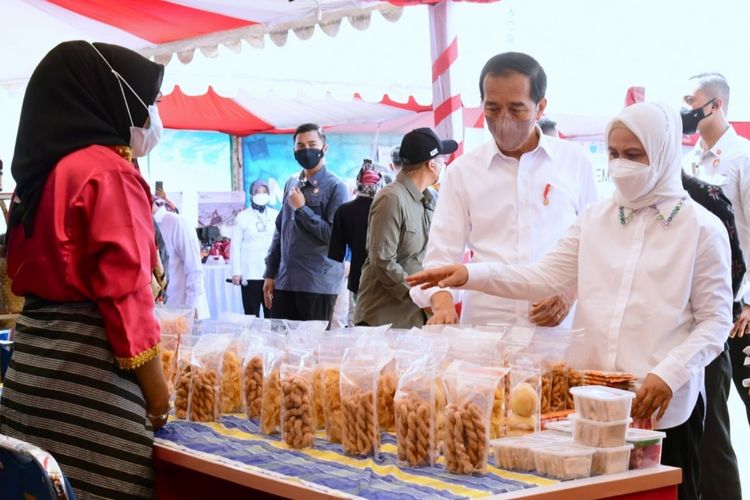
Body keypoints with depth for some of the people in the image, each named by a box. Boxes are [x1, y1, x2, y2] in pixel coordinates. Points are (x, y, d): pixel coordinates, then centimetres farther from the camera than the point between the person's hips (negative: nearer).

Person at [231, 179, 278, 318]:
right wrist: (236, 272, -3)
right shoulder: (242, 217, 4)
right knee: (252, 315, -1)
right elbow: (235, 245, 3)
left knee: (272, 315, -1)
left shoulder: (276, 215, 10)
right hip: (250, 274, -2)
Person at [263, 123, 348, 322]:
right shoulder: (291, 184, 14)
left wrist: (301, 209, -11)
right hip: (284, 282, 6)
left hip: (318, 285, -5)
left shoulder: (335, 188, -5)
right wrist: (270, 273, 14)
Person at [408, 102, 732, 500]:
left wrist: (670, 375, -15)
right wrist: (471, 274, -9)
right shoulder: (594, 220, 9)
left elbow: (715, 319, -3)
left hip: (665, 405, -3)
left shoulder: (702, 229, -2)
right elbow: (546, 276, 3)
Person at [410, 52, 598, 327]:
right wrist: (443, 305, -14)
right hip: (484, 324, 0)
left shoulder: (575, 162, 9)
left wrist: (571, 293, -2)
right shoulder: (461, 171, 8)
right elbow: (441, 255, 4)